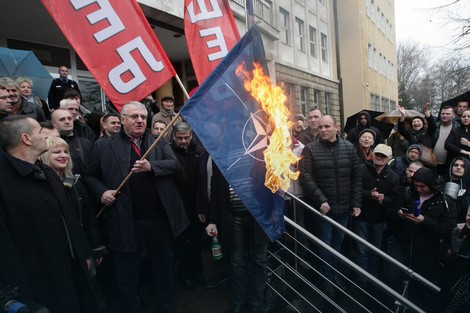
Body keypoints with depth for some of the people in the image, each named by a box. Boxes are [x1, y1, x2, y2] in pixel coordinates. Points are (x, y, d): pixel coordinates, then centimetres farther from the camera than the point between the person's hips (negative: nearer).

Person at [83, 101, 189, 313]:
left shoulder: (159, 142, 7)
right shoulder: (104, 146, 2)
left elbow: (174, 164, -6)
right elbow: (89, 176, 7)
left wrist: (151, 166, -22)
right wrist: (101, 192, -11)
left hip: (159, 219, 3)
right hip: (126, 223, -2)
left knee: (164, 271, 20)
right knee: (126, 278, 14)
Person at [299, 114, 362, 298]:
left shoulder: (348, 148, 1)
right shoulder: (310, 149, -10)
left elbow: (356, 176, 2)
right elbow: (305, 177, -16)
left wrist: (356, 203, -1)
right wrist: (321, 200, -21)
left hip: (343, 207, 4)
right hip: (323, 207, -3)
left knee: (338, 242, 20)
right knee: (325, 244, 9)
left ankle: (334, 274, 42)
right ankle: (328, 281, 29)